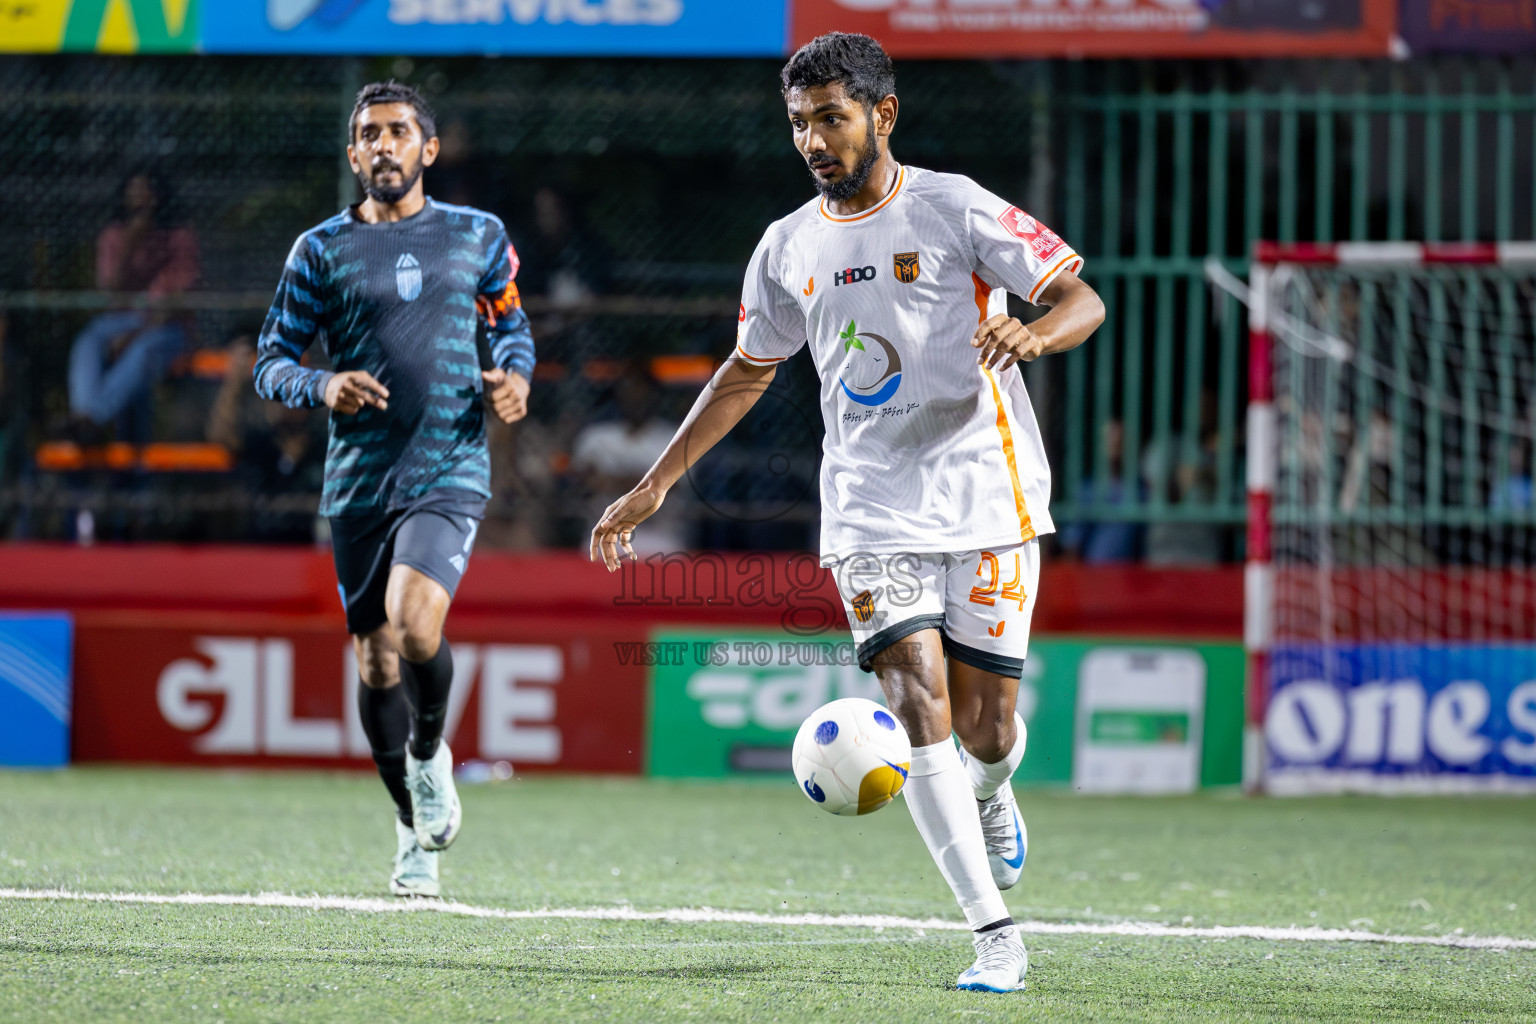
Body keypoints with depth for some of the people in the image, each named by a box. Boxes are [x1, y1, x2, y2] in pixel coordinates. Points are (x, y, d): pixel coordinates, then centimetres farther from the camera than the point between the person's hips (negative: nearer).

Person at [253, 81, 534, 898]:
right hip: (358, 483, 2)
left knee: (413, 623, -26)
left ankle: (430, 751, 5)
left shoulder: (478, 236, 7)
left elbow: (510, 319, 22)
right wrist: (323, 387, -16)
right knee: (376, 663, 6)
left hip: (450, 471, -2)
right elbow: (269, 362, 5)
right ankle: (415, 832, 25)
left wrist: (514, 374, 1)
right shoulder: (322, 249, 4)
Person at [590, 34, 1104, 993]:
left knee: (984, 724, -1)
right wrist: (655, 485, 17)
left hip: (986, 494, -3)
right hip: (873, 510, 3)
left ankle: (990, 795, 38)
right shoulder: (789, 247, 8)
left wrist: (1032, 333, -29)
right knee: (918, 704, -15)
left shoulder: (953, 209, -5)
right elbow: (746, 373, 21)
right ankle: (995, 929, -13)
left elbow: (1084, 299, -6)